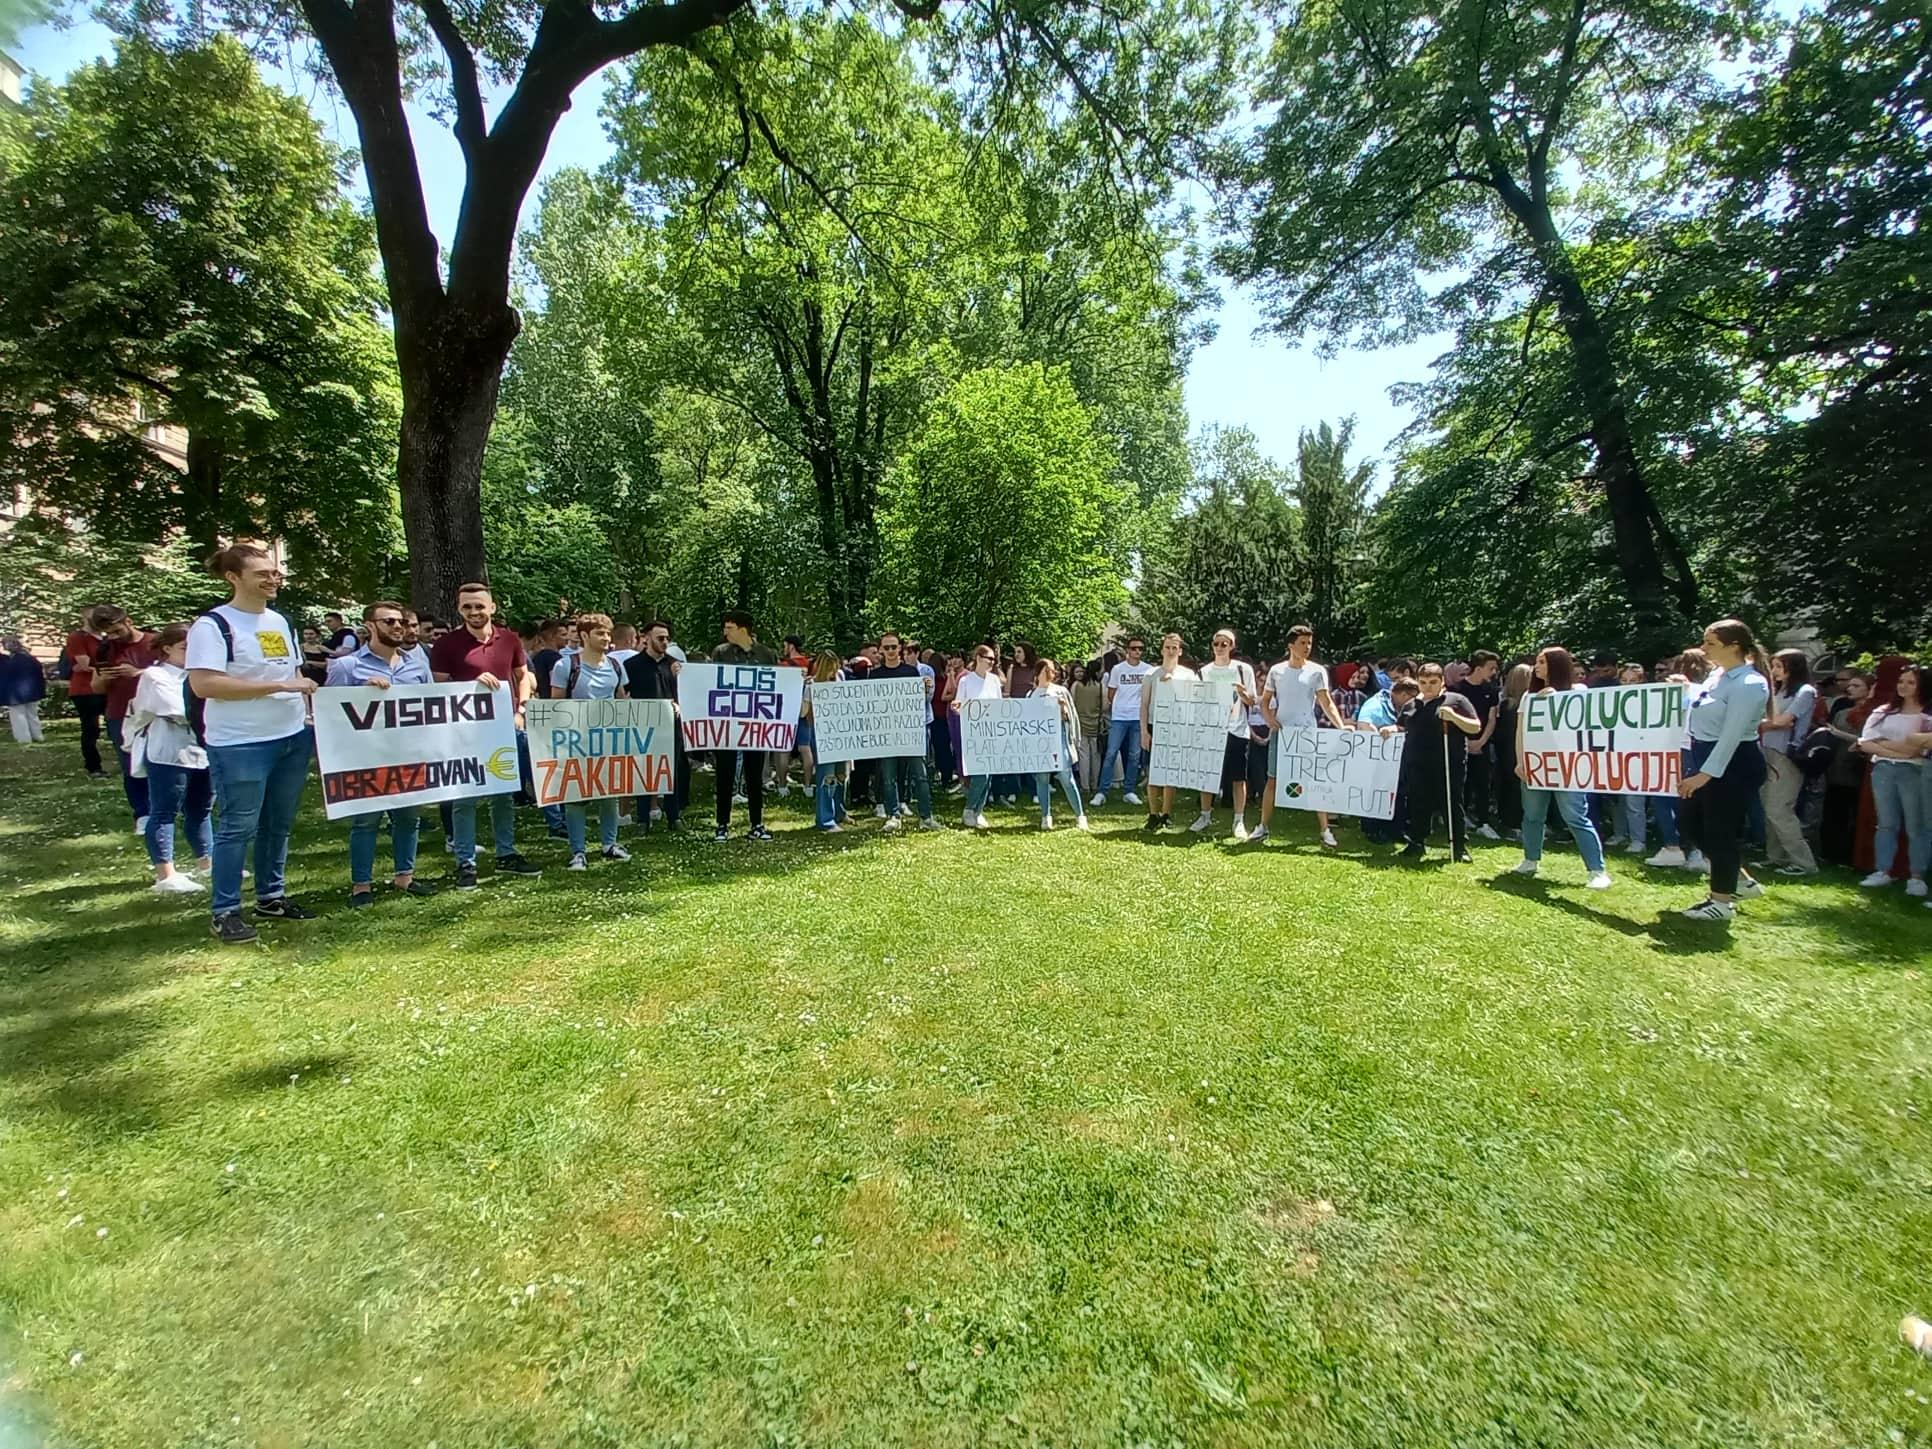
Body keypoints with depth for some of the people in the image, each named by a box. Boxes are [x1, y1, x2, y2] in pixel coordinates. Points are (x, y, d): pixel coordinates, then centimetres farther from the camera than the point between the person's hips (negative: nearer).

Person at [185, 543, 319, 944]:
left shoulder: (280, 621, 12)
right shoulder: (213, 625, -11)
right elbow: (202, 684, -20)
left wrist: (311, 703, 8)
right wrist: (277, 686, -22)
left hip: (294, 737, 7)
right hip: (240, 746, -7)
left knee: (280, 823, 15)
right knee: (238, 827, 1)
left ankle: (271, 897, 28)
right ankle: (225, 912, 13)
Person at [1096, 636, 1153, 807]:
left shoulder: (1149, 670, 2)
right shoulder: (1117, 669, 2)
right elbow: (1110, 694, 9)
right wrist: (1118, 707, 11)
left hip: (1139, 718, 1)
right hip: (1119, 718, -1)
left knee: (1134, 756, 7)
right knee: (1111, 754, -5)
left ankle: (1129, 791, 15)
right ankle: (1101, 792, -4)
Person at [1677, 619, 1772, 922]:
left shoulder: (1748, 684, -19)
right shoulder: (1718, 675, 8)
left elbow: (1731, 736, -24)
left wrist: (1705, 774, -26)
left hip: (1733, 764, -10)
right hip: (1707, 759, 10)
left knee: (1721, 829, 0)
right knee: (1689, 822, 15)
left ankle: (1721, 902, 15)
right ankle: (1741, 880, 32)